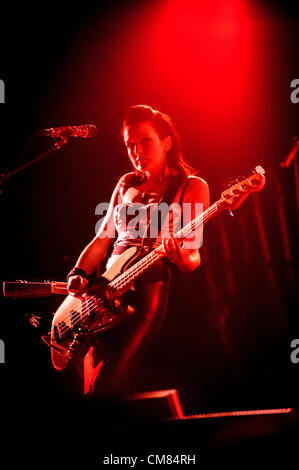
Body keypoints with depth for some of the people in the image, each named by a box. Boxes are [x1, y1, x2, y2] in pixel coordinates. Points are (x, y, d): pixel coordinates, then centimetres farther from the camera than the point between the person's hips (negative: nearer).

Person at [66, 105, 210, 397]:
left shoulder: (191, 186, 3)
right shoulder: (126, 184, 19)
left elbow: (194, 256, -3)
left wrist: (183, 258, -26)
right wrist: (78, 274, 2)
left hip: (148, 289, -5)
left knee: (110, 386, -18)